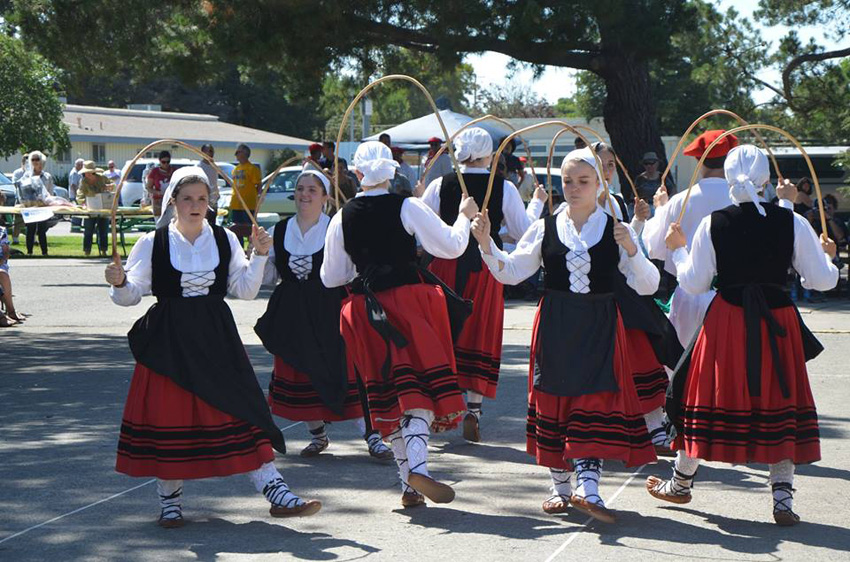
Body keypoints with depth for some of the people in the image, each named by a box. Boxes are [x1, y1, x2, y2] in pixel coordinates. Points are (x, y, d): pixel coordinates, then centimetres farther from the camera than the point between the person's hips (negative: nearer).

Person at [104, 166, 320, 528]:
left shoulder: (225, 240, 6)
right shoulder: (153, 243, -1)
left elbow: (245, 291, 4)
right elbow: (131, 295, -1)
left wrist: (259, 255, -8)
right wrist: (119, 282, -22)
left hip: (217, 338, 2)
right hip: (169, 341, -1)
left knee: (241, 409, -3)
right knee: (169, 416, 1)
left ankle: (275, 491, -3)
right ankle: (170, 500, 18)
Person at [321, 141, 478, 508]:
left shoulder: (343, 218, 4)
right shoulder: (408, 207, -5)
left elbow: (331, 278, 11)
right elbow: (451, 246, -7)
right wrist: (465, 216, 10)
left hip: (367, 309, 3)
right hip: (410, 297, -3)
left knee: (388, 391, 9)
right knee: (422, 384, -2)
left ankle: (408, 483, 12)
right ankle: (418, 465, -25)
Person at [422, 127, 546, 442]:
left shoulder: (440, 185, -2)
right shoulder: (505, 188, -4)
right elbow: (524, 232, 1)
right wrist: (537, 204, 18)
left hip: (446, 267, 1)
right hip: (486, 266, -1)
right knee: (480, 335, 6)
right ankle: (473, 409, 3)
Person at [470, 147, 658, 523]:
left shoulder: (616, 231, 1)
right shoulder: (547, 228, 5)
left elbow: (647, 286, -4)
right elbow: (511, 272, 6)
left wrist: (632, 250, -20)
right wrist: (487, 244, -9)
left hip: (599, 328, -2)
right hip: (555, 328, 2)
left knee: (597, 401, -11)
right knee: (555, 401, 6)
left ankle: (588, 487, -14)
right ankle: (561, 485, 19)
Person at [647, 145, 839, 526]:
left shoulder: (712, 224, -8)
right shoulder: (792, 223, -7)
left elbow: (693, 283, -4)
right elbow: (823, 280, -4)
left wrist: (679, 248, 12)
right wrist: (826, 255, 17)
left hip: (727, 320, 0)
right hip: (778, 321, 0)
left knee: (709, 397, 13)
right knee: (780, 403, 9)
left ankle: (681, 483, 29)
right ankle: (783, 498, 5)